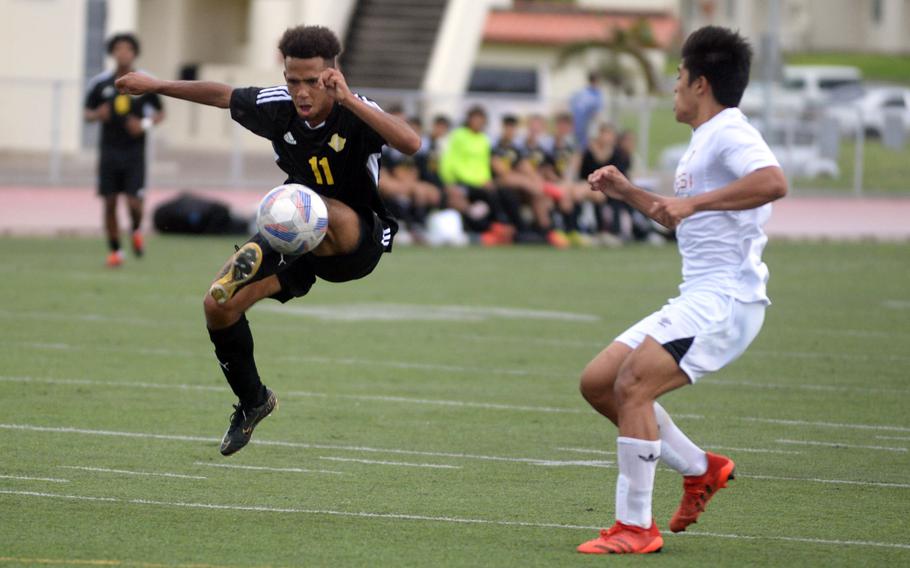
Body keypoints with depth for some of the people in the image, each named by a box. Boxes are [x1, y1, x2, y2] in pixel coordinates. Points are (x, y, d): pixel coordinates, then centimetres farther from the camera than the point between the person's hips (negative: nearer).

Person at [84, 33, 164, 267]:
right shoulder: (100, 82, 1)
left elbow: (160, 113, 8)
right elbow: (87, 113, 11)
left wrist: (146, 124, -11)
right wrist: (97, 114, -12)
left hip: (135, 152, -1)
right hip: (109, 150, 1)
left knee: (134, 202, -9)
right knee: (110, 202, 2)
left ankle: (136, 230, 25)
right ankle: (114, 251, 15)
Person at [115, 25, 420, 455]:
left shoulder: (355, 113, -24)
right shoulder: (278, 107, -11)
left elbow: (411, 144, -44)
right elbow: (221, 95, 9)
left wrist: (349, 101, -49)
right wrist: (156, 86, 16)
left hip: (358, 242, -5)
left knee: (329, 214, -42)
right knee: (219, 304, -7)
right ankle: (253, 401, 13)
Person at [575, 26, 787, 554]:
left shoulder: (729, 132, -11)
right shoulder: (704, 141, 21)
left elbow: (773, 181, -33)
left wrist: (695, 200, -33)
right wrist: (628, 192, 27)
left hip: (725, 300, -10)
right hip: (696, 299, 10)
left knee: (632, 386, -21)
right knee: (598, 382, 8)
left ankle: (636, 527, -17)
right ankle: (700, 468, 16)